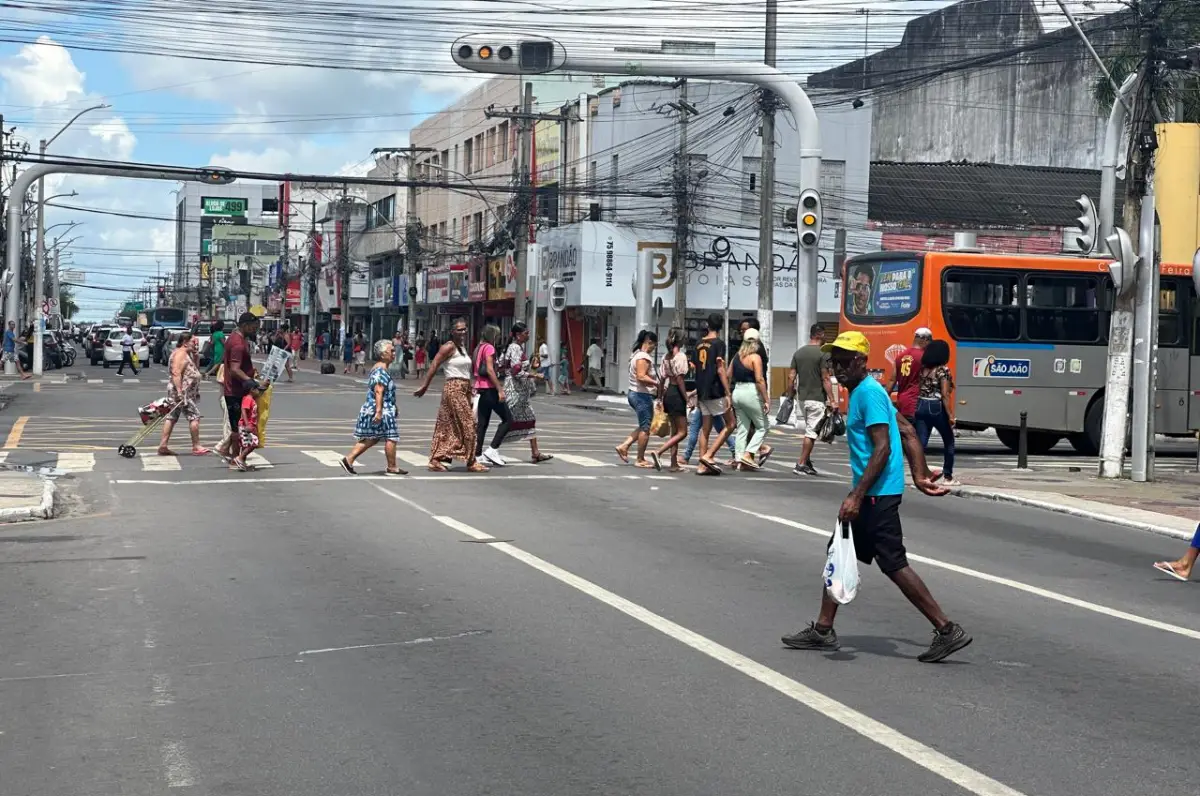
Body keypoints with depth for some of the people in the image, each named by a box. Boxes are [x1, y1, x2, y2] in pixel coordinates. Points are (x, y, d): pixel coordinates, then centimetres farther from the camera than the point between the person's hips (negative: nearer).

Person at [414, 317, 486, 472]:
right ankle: (471, 462, 1)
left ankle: (436, 460, 11)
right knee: (467, 425, -5)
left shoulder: (463, 347, 16)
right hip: (454, 388, -8)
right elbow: (434, 366, -12)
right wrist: (424, 386, -14)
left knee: (447, 426, 8)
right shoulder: (449, 347, -10)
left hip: (464, 389, 8)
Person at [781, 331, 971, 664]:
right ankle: (822, 631, 23)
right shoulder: (864, 391, 15)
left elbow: (883, 448, -22)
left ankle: (948, 631, -2)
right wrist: (921, 476, 15)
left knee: (894, 564, -7)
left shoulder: (868, 392, -15)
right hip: (872, 494, 11)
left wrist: (856, 496, -24)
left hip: (878, 495, -11)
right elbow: (907, 432, 18)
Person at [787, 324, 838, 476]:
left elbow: (791, 377, 6)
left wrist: (790, 396, 15)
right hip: (816, 399, -6)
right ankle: (801, 464, -3)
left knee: (809, 431, 17)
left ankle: (807, 462, 17)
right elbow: (826, 379, -13)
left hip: (802, 399, 6)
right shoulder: (823, 354, -10)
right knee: (811, 433, -1)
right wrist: (832, 400, -10)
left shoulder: (798, 352, 7)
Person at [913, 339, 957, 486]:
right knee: (949, 441, 13)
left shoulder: (923, 369, 8)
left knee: (921, 443, 2)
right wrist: (950, 415, -14)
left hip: (921, 406, 5)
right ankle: (947, 477, 16)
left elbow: (919, 389, 4)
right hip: (936, 407, -5)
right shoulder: (943, 370, -10)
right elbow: (945, 394, -15)